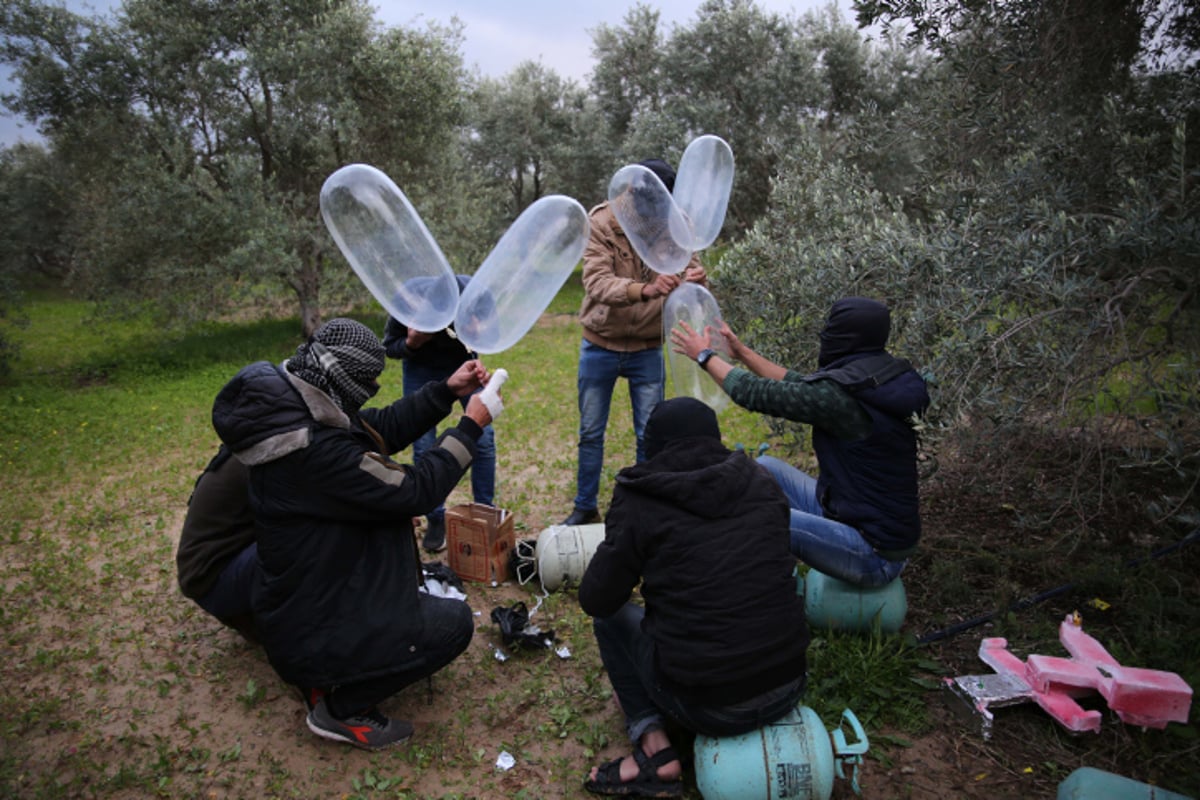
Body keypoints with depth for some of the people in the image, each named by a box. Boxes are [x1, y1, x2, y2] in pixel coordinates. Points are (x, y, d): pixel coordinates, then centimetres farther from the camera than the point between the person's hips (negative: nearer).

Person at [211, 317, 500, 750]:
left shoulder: (293, 405, -5)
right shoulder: (314, 450, -34)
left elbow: (385, 427, 7)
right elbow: (415, 491, -26)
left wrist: (447, 390, 0)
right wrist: (471, 426, -17)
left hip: (307, 592, 10)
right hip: (310, 634, -10)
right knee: (454, 623, -5)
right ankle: (342, 708, 6)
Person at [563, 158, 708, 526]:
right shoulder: (601, 221, -17)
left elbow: (692, 269, -10)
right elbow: (596, 282, -30)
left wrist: (696, 279, -36)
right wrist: (645, 290, -48)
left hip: (648, 350, 2)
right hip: (600, 347, -1)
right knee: (591, 433, 11)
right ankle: (585, 508, 29)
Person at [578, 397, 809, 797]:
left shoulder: (640, 500, -10)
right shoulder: (761, 482, 2)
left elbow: (595, 600, -4)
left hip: (707, 705, -4)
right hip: (789, 686, 5)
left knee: (610, 616, 19)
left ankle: (654, 749, 9)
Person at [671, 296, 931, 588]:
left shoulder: (840, 394, -27)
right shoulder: (882, 376, 1)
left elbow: (757, 394, -16)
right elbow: (800, 386, 12)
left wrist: (704, 355, -1)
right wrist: (742, 352, 18)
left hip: (876, 556, -9)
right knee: (763, 467, 11)